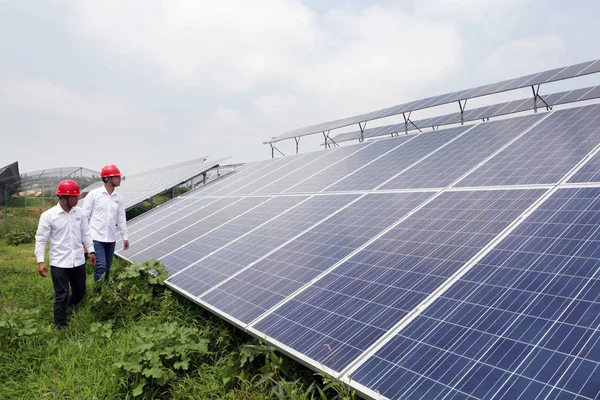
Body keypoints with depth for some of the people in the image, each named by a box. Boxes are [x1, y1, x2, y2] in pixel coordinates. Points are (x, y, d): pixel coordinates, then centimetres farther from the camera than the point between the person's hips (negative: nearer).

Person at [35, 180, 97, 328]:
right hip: (59, 263, -5)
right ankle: (61, 326, 17)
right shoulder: (48, 215, -12)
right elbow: (40, 239, -8)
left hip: (78, 261, 5)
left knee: (80, 292, 16)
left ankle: (67, 311, 45)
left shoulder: (79, 212, 1)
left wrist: (91, 250, 11)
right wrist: (40, 261, -13)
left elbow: (85, 233, 12)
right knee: (62, 296, 2)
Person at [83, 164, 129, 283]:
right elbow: (85, 216, -4)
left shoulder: (119, 197, 7)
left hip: (111, 238, 5)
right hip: (96, 237, -5)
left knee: (107, 268, 13)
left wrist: (125, 236, 12)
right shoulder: (94, 194, -7)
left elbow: (121, 218, 12)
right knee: (101, 266, -11)